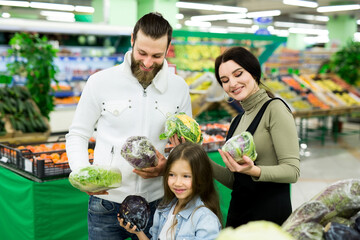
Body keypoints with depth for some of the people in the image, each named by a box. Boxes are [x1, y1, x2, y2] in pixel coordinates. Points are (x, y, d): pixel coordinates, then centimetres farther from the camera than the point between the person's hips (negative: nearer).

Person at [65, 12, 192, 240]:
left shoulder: (179, 88, 0)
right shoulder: (100, 82, -5)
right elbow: (77, 136, 1)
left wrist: (168, 166, -13)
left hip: (156, 203, 2)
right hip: (106, 204, -1)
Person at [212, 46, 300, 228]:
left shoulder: (275, 108, -10)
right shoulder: (237, 121, 12)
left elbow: (292, 171, -15)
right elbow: (232, 181, 11)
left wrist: (253, 170, -31)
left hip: (270, 213, -6)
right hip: (237, 211, 7)